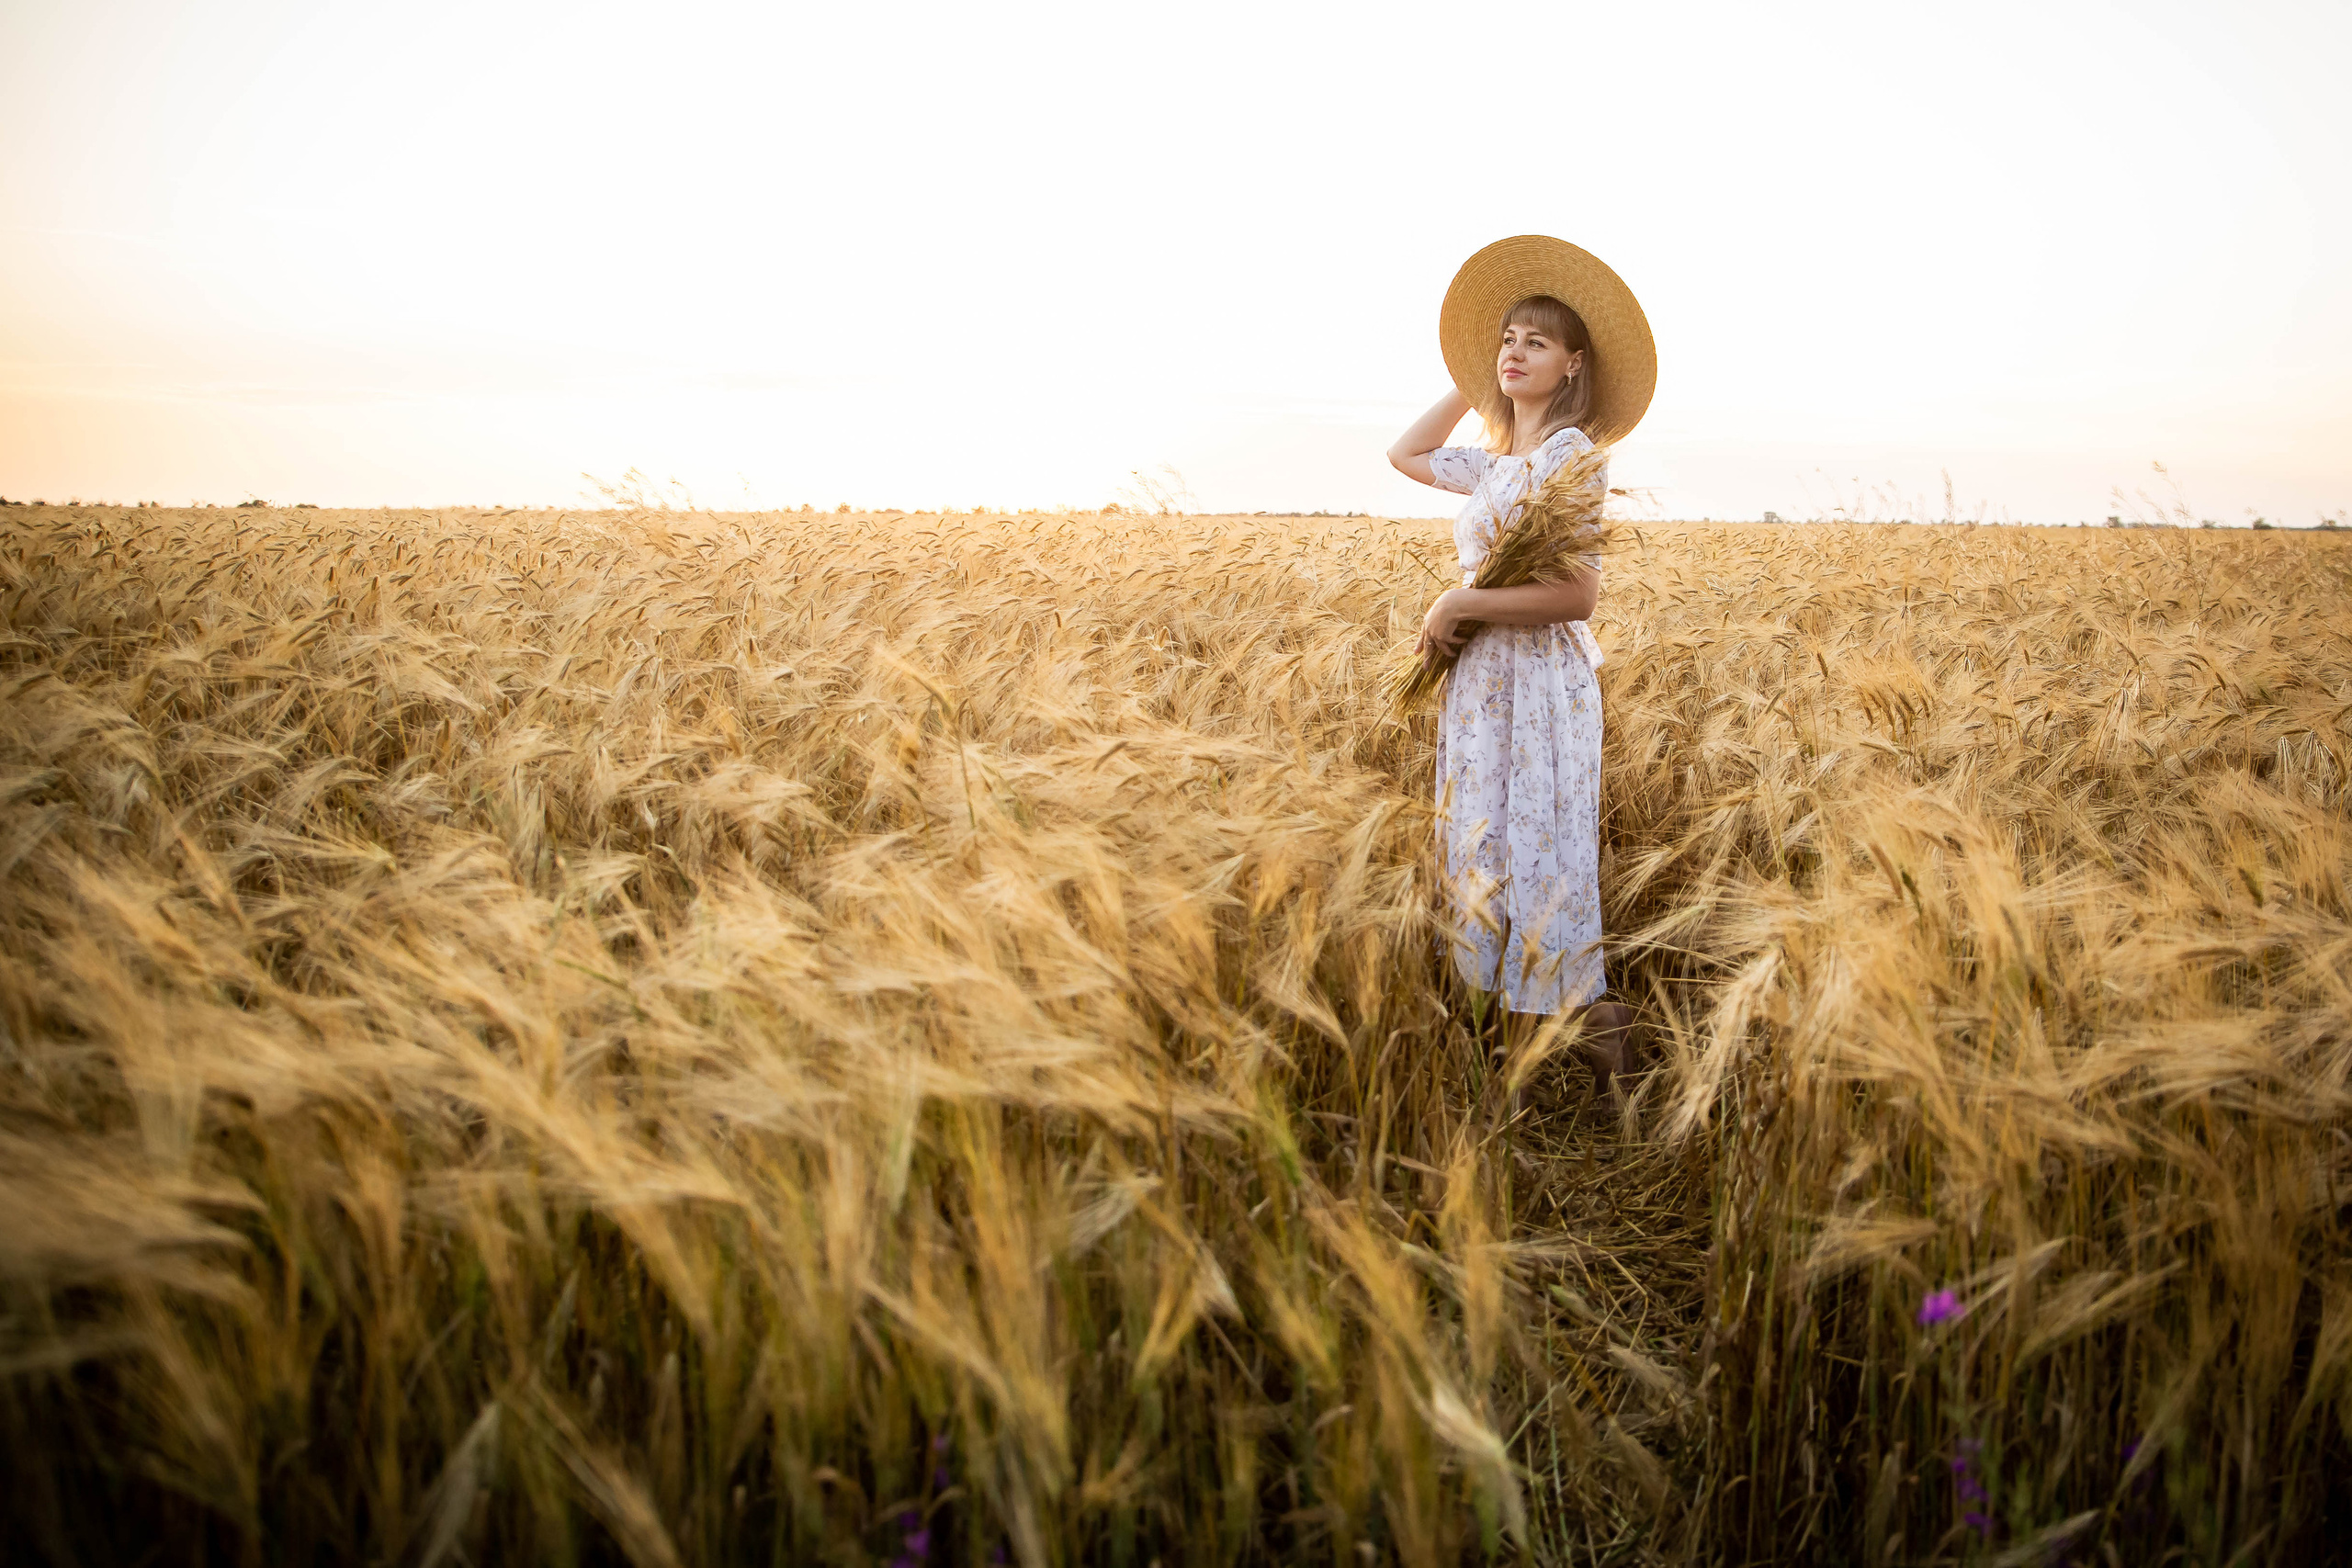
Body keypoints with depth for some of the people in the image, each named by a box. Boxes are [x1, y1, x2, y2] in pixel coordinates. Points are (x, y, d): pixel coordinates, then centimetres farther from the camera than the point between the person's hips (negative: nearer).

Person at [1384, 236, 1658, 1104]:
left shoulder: (1566, 454, -12)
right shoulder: (1499, 459, 13)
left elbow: (1576, 595, -21)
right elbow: (1405, 454, 28)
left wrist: (1458, 603, -16)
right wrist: (1473, 384, 21)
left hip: (1539, 689, -9)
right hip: (1486, 686, 9)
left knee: (1534, 867, -7)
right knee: (1490, 865, 11)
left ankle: (1600, 1046, 6)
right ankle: (1529, 1039, 21)